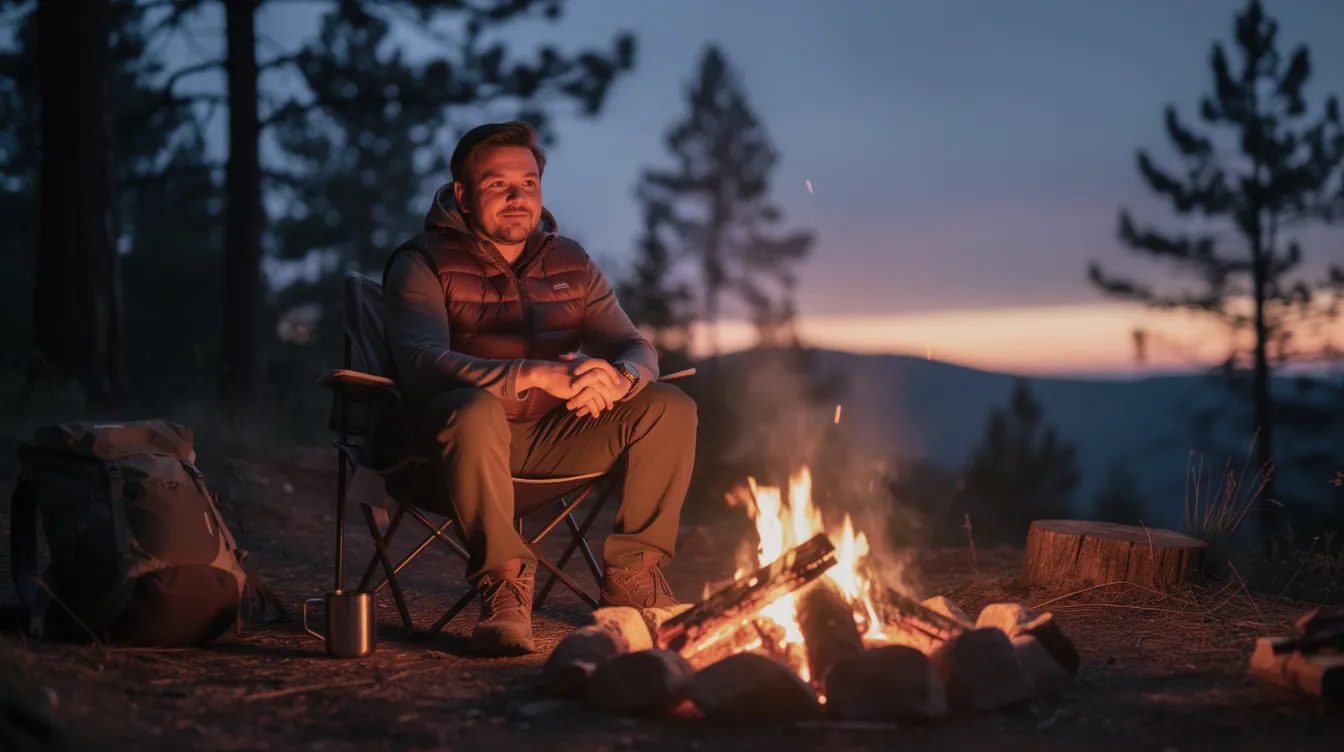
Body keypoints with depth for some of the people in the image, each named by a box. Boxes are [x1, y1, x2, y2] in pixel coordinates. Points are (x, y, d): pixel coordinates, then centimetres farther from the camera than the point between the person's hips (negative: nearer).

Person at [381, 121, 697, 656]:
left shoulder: (571, 264, 11)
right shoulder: (423, 264, -6)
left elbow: (636, 348, 5)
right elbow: (421, 363, -24)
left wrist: (616, 377, -24)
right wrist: (539, 375, -38)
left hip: (552, 440, 5)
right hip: (459, 433, -5)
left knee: (670, 408, -13)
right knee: (476, 410, -40)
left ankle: (632, 576, -3)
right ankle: (504, 585, -25)